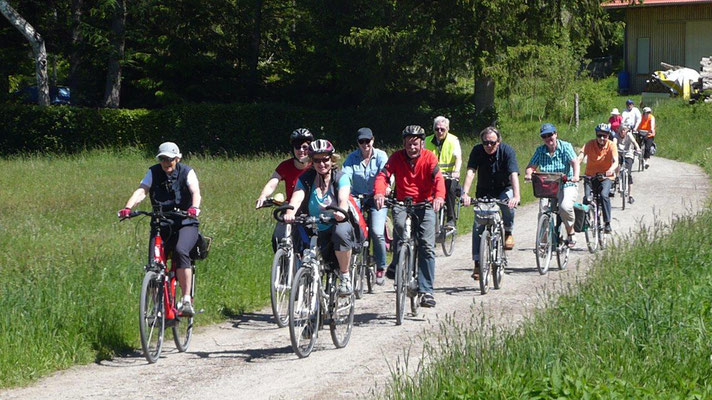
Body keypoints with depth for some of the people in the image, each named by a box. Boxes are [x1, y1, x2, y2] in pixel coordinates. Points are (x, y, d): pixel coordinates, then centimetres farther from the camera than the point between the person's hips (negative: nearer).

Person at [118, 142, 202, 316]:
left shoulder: (187, 172, -4)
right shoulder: (154, 172, 2)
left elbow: (195, 192, -21)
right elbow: (141, 191, -13)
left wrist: (195, 207, -44)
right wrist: (127, 208, -32)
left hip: (185, 224, -3)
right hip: (162, 224, 3)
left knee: (181, 251, -31)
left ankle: (187, 301, -32)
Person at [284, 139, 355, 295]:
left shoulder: (341, 178, -4)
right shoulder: (305, 179, 1)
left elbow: (343, 199, -23)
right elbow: (297, 198, -16)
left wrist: (341, 212, -47)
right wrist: (290, 213, -39)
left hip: (337, 224, -2)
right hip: (316, 233, 2)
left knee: (341, 231, -38)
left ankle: (345, 276, -21)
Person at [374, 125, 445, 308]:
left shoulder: (429, 158, -6)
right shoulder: (397, 157, -4)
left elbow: (438, 179, -20)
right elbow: (383, 176, -17)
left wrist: (439, 196, -42)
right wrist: (379, 193, -39)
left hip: (425, 204, 0)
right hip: (402, 203, 0)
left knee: (427, 246, -10)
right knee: (399, 224, -33)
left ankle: (426, 290, -7)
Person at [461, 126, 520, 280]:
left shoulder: (507, 151, -20)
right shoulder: (477, 151, -15)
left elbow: (514, 175, -31)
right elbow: (470, 172, -27)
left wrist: (516, 196, -47)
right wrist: (465, 194, -43)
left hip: (504, 189, -1)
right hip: (484, 191, 1)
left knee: (508, 204, -35)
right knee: (478, 225, -13)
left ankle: (508, 232, -8)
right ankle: (477, 262, -8)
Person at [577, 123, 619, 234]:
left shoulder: (611, 146, -9)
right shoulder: (590, 144, -9)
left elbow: (616, 161, -23)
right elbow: (580, 157, -21)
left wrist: (611, 170, -45)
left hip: (606, 177, -1)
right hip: (590, 176, 1)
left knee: (604, 195, -27)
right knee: (587, 198, -20)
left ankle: (607, 223, -20)